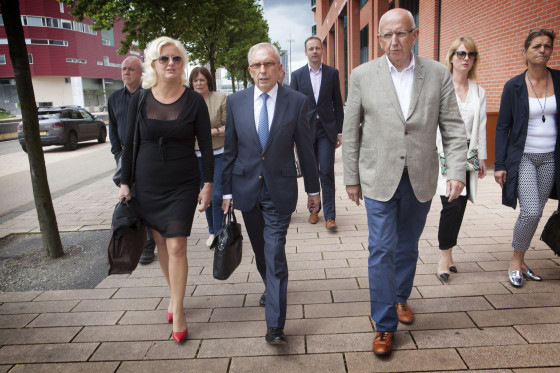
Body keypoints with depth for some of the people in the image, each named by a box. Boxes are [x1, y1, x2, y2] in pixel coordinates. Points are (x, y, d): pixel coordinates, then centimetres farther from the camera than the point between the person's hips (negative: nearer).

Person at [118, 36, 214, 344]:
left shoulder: (194, 101, -6)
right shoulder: (139, 100, -1)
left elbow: (206, 145, -2)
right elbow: (129, 143, 5)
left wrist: (208, 184, -4)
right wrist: (125, 183, 4)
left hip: (183, 186, -2)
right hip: (147, 185, 3)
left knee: (176, 246, -4)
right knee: (161, 244, 12)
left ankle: (177, 309, 11)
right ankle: (173, 294, 33)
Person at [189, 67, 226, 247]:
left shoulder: (220, 98, -3)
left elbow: (229, 126, -6)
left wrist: (211, 132, -17)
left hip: (219, 153, -3)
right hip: (198, 155, 4)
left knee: (217, 195, -9)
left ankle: (219, 233, 5)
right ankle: (212, 231, 26)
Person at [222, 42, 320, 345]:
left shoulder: (297, 101, -4)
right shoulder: (235, 101, 1)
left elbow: (305, 148, 1)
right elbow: (230, 150, 4)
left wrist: (313, 189, 6)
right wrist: (227, 191, 3)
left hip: (280, 189, -3)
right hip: (246, 188, 3)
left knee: (275, 254, -5)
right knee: (260, 249, 18)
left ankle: (274, 325, 3)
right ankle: (270, 286, 46)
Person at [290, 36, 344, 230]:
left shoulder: (332, 73, 5)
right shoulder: (297, 75, 4)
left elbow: (337, 103, 6)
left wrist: (339, 131, 3)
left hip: (327, 129, -1)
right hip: (306, 129, 1)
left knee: (327, 172, -5)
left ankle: (330, 216, -1)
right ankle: (314, 209, 24)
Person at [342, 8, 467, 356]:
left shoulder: (438, 74, 0)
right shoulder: (362, 75, -3)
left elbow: (453, 128, 1)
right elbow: (351, 131, 0)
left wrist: (457, 171, -11)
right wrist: (352, 178, 1)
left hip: (420, 180, 2)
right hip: (379, 179, -2)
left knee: (407, 247, 17)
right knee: (382, 251, -1)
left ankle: (401, 298, 42)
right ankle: (385, 325, 14)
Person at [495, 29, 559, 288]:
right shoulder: (514, 86, -4)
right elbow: (502, 127, -3)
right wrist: (499, 165, -7)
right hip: (523, 157, -3)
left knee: (535, 213, 9)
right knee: (530, 212, -13)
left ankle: (520, 261, 25)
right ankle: (516, 261, 10)